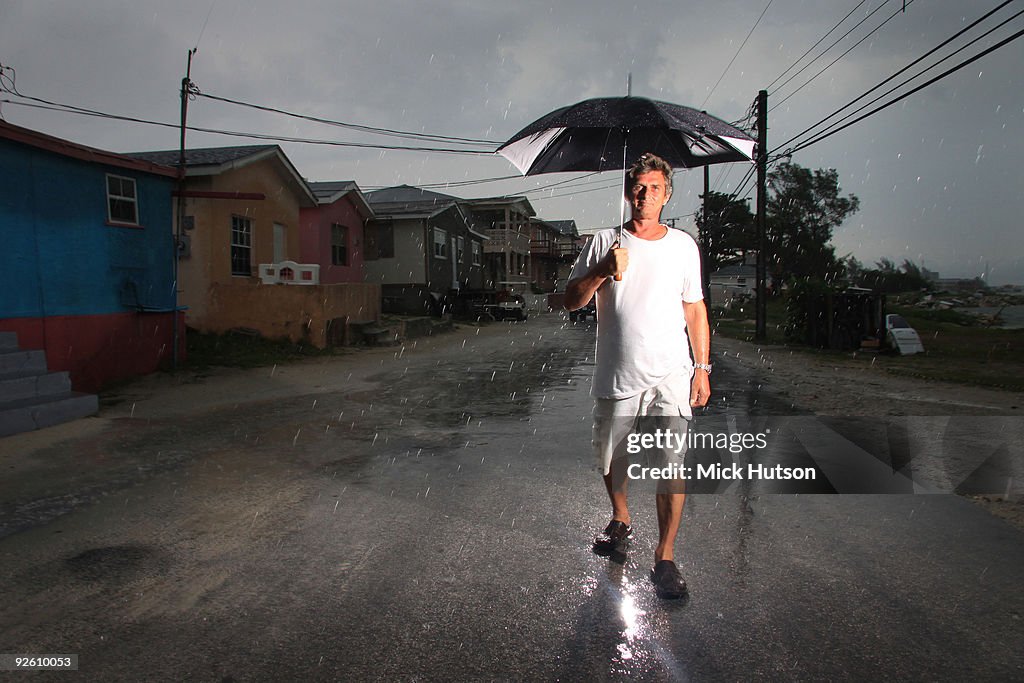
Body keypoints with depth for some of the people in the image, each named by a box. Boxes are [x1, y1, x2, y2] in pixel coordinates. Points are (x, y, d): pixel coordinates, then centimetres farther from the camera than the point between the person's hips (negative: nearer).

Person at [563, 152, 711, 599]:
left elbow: (695, 308, 12)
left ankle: (665, 558, 6)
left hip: (670, 376, 0)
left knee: (672, 465, -7)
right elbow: (571, 300, -1)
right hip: (617, 377, 1)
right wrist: (602, 272, -19)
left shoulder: (683, 245, 8)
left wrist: (702, 366, 7)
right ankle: (621, 521, 42)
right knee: (611, 459, 15)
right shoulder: (605, 243, 3)